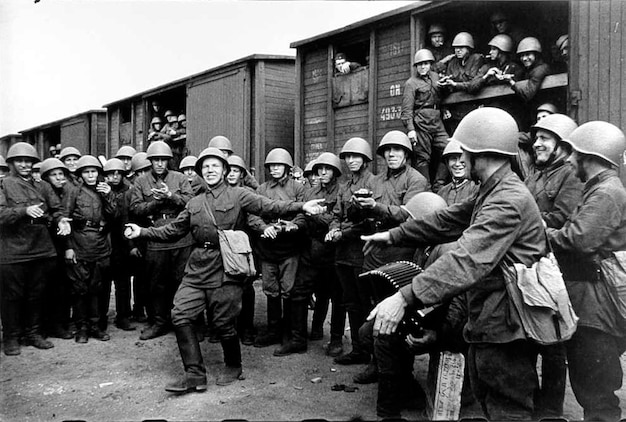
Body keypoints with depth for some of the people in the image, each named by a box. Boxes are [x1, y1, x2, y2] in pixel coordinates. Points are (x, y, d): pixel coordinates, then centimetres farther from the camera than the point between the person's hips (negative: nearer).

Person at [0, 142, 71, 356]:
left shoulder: (42, 186, 13)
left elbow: (56, 208, 8)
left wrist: (61, 219, -14)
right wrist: (24, 211, -27)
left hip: (42, 250, 4)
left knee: (36, 295, 13)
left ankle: (33, 333, 27)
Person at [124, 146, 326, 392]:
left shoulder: (238, 196, 1)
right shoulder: (194, 204, 17)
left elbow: (269, 206, -13)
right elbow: (172, 231, 22)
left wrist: (301, 207, -27)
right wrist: (142, 232, 15)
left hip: (226, 269, -5)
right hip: (197, 269, 5)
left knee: (224, 323, 0)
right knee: (180, 315, -3)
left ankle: (233, 367, 28)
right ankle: (195, 375, 9)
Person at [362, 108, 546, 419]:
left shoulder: (509, 200, -23)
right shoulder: (493, 193, 11)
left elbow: (468, 259, -34)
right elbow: (446, 221, 16)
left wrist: (405, 297, -39)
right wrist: (393, 235, 15)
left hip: (504, 332, -10)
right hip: (486, 325, 10)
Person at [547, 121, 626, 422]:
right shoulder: (600, 189, 17)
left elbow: (580, 239, -27)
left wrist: (547, 233, -12)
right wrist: (554, 231, 0)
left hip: (596, 309, -10)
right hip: (586, 305, 10)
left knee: (597, 394, 1)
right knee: (585, 384, 21)